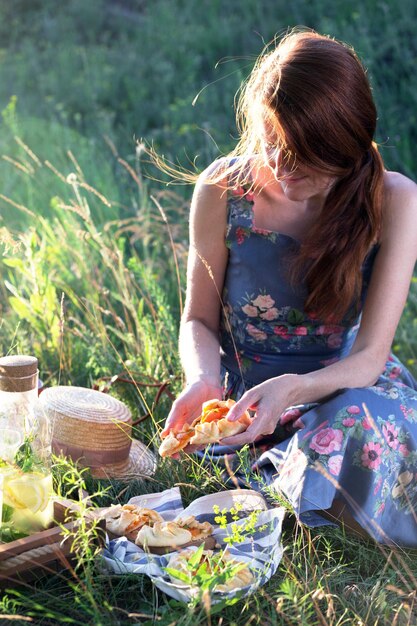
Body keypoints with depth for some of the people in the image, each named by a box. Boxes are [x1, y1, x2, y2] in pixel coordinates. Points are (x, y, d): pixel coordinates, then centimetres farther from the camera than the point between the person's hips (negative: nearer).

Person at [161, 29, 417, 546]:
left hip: (347, 386, 1)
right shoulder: (223, 190, -10)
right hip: (244, 395, 0)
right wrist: (203, 381, -22)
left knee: (359, 423, -35)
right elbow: (199, 319, 1)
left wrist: (291, 390, -35)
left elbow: (369, 357, -15)